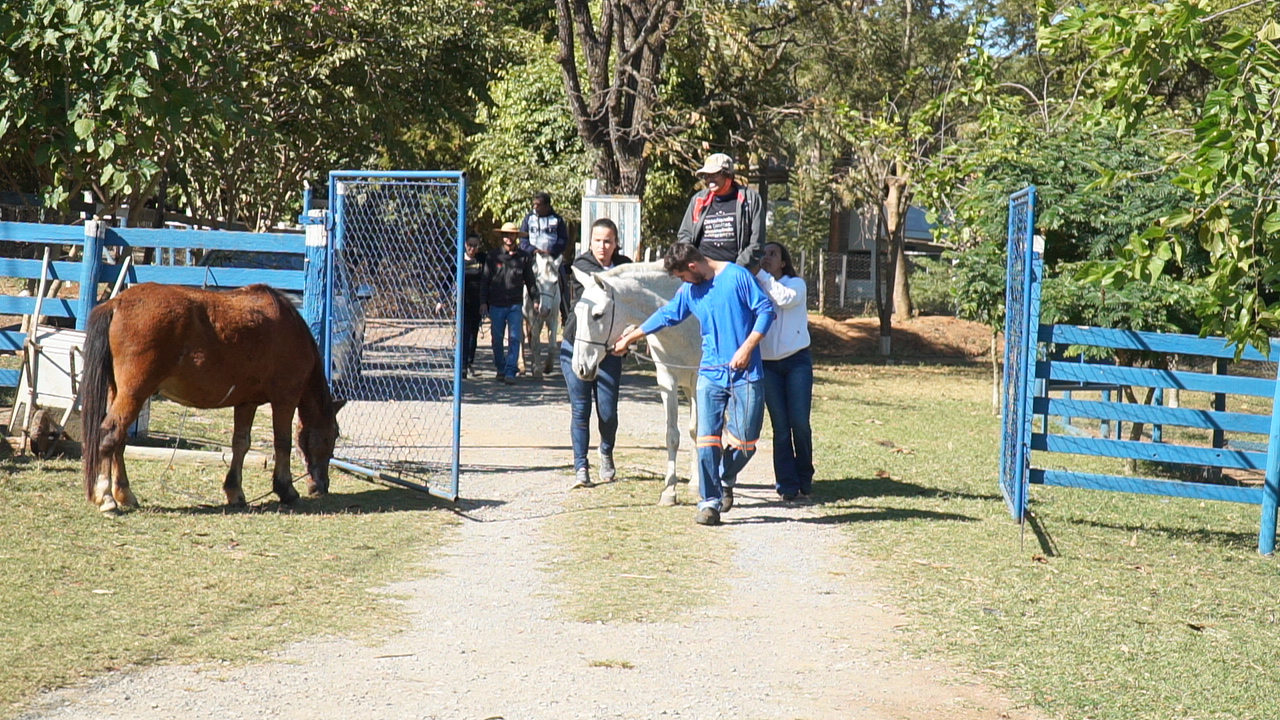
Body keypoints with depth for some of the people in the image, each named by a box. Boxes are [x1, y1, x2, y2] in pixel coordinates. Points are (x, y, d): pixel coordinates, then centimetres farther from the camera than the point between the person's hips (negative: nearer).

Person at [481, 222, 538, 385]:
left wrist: (536, 299, 7)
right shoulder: (493, 256, 3)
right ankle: (501, 369, 22)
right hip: (496, 304, 0)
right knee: (497, 339, 8)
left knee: (515, 338, -8)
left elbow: (530, 280, 12)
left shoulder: (524, 257, 4)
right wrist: (483, 301, -2)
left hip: (515, 305, 0)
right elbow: (485, 280, 5)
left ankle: (510, 372, -9)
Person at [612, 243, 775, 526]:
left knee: (744, 441, -1)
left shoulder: (738, 277, -7)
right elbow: (667, 315, 24)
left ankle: (726, 480, 29)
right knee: (707, 439, -6)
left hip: (745, 374, -4)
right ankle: (709, 502, 1)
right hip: (711, 373, 4)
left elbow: (766, 310, -8)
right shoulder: (689, 291, 11)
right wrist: (629, 338, 33)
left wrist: (747, 348, -15)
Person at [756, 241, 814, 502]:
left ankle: (805, 478, 11)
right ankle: (786, 483, 2)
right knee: (780, 426, -2)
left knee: (799, 422, -7)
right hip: (767, 363, 2)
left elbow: (785, 299, -20)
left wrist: (762, 274, -17)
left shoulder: (796, 284, 4)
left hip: (796, 360, -2)